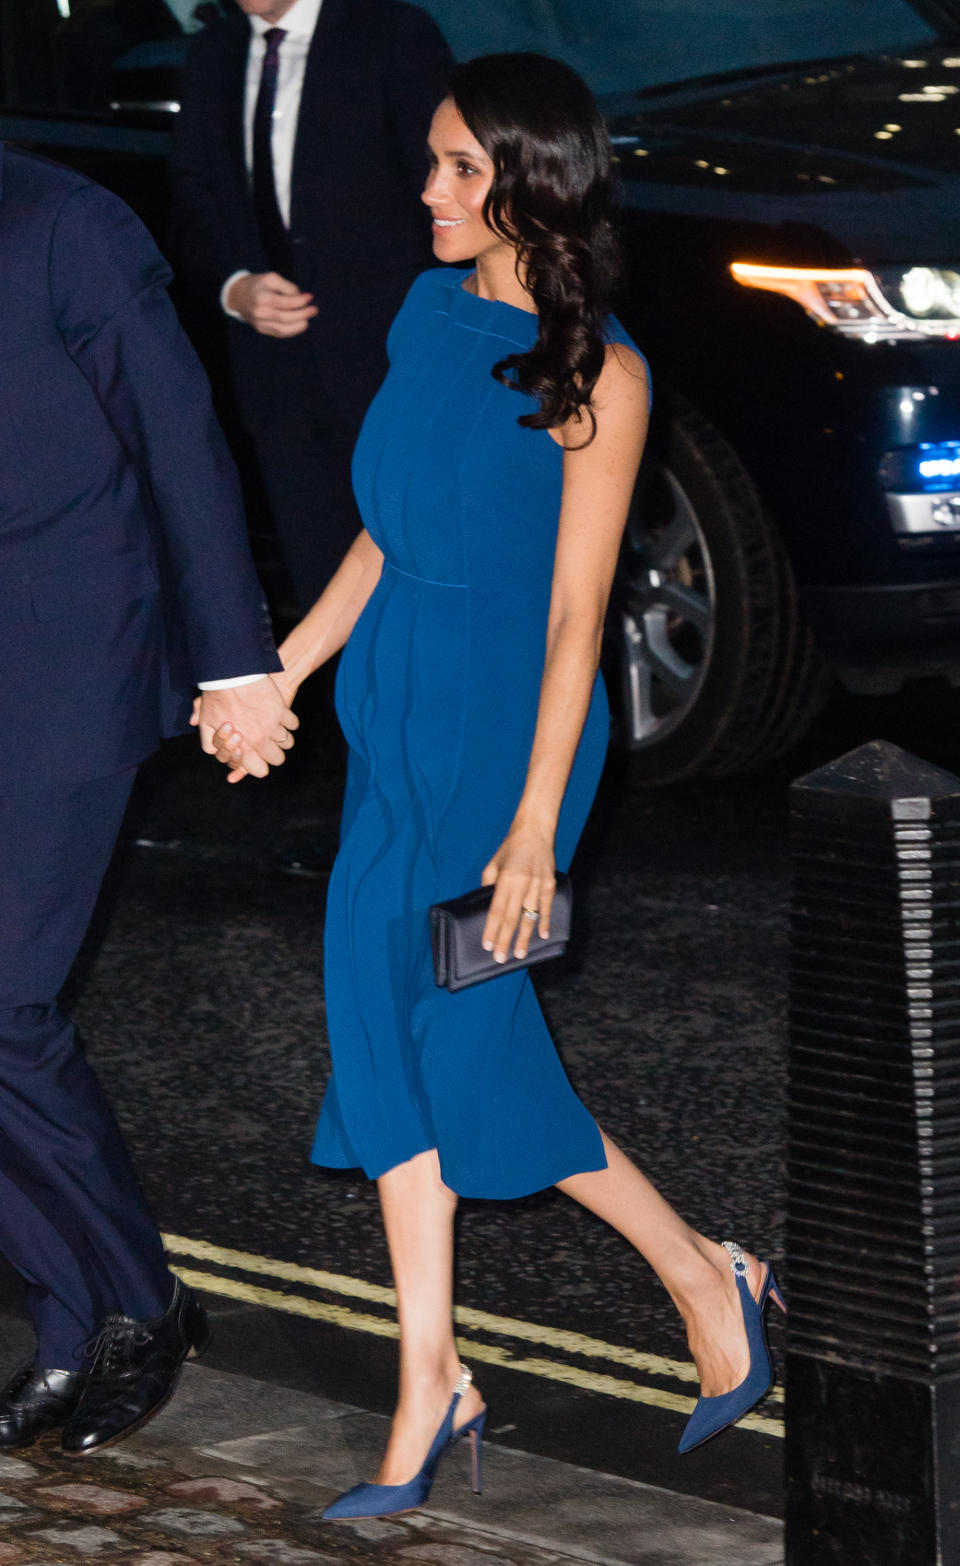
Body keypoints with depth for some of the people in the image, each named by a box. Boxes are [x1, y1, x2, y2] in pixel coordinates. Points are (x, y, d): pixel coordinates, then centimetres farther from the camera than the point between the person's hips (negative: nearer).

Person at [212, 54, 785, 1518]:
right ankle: (430, 1386, 13)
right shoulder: (431, 309, 5)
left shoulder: (597, 376, -15)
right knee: (392, 1027, 5)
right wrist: (279, 672, 14)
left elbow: (575, 612, -15)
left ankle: (707, 1278, 16)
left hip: (506, 723, -7)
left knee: (466, 1032, -3)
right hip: (397, 707, 7)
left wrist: (535, 825, -16)